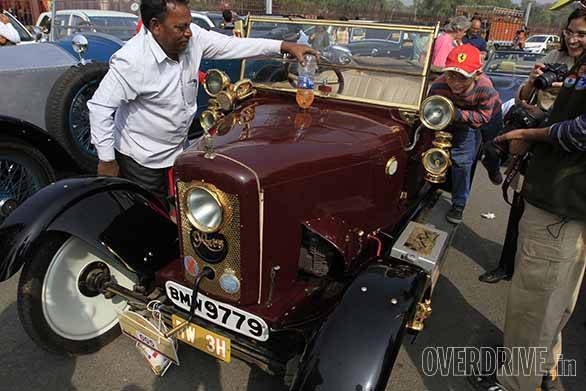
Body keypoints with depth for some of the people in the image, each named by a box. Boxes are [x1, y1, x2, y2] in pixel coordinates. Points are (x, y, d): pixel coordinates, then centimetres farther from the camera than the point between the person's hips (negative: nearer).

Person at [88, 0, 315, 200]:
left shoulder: (192, 37, -9)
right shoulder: (132, 60, -26)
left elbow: (233, 45, -3)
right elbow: (100, 107, -21)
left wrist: (284, 46, -8)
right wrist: (106, 160, -17)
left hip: (177, 151, 6)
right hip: (140, 160, -6)